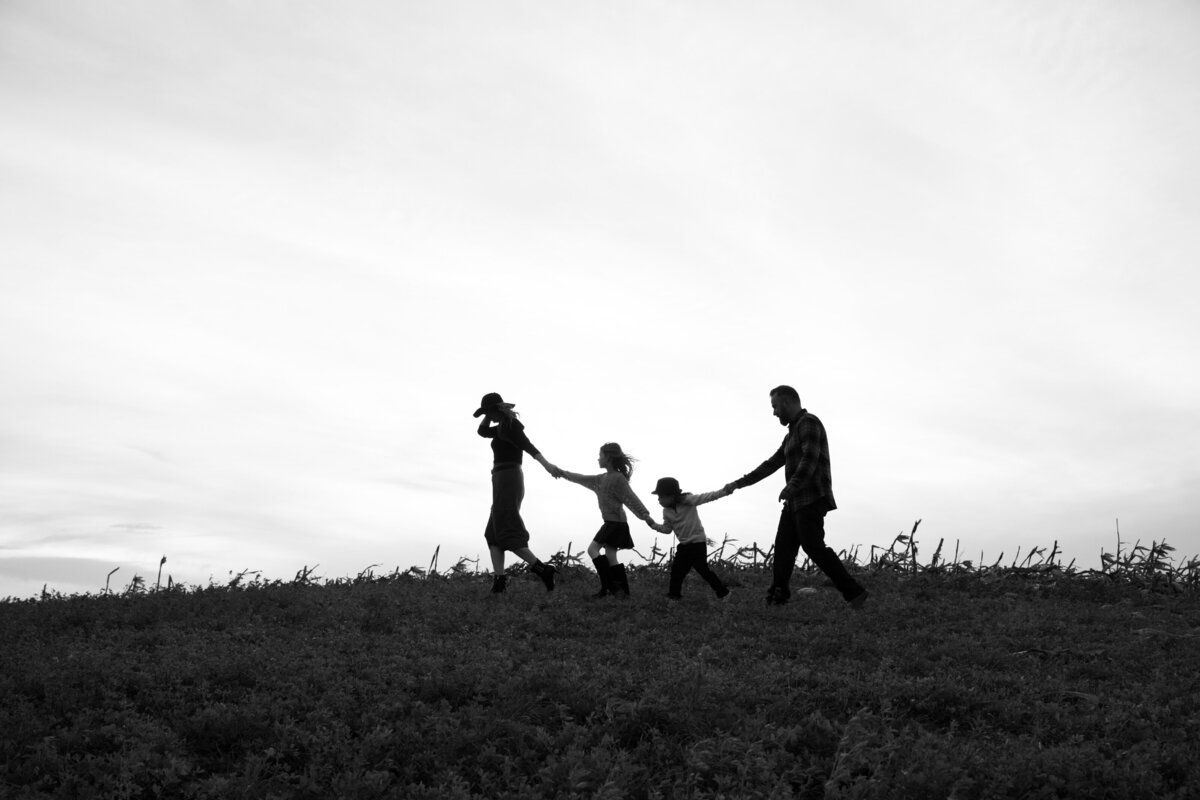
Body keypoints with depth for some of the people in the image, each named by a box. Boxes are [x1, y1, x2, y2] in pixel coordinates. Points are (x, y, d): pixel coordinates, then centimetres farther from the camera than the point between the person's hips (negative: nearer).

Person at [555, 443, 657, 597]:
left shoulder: (618, 478, -10)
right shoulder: (602, 478, 16)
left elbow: (631, 498, -16)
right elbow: (583, 479, 25)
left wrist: (645, 515, -22)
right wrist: (564, 473, 27)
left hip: (616, 523, -9)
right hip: (610, 523, 9)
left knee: (593, 549, -11)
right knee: (610, 557, 6)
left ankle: (608, 586, -10)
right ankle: (623, 590, 6)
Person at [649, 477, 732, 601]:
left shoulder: (687, 500, -17)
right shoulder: (666, 512, 2)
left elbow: (706, 497, -22)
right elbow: (667, 528, 10)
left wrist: (724, 491, -32)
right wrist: (654, 525, -7)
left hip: (698, 542, -7)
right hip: (684, 544, 7)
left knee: (702, 569, -6)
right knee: (677, 569, 6)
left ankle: (723, 591, 7)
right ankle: (674, 594, 20)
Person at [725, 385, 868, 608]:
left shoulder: (809, 423, -5)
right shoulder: (792, 434, 25)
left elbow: (810, 459, -20)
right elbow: (771, 464, 28)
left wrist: (791, 486, -33)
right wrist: (739, 483, 26)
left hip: (811, 499, -10)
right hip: (796, 501, 10)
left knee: (813, 546, -16)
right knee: (783, 546, 1)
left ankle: (854, 592, -14)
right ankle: (776, 599, -2)